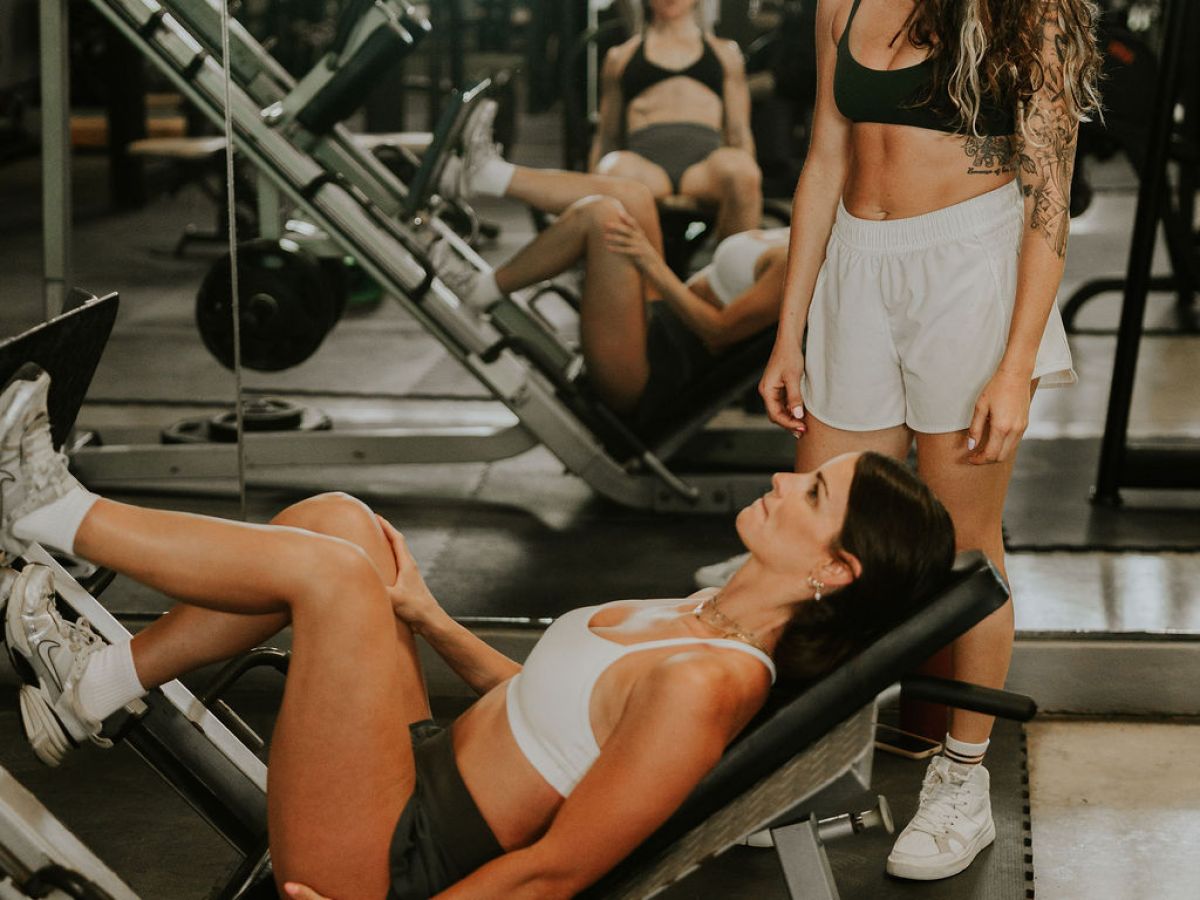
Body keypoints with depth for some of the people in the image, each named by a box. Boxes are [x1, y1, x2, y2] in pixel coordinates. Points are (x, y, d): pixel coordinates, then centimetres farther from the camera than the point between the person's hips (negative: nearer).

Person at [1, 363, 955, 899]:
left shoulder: (700, 687, -25)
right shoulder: (714, 621, 4)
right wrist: (426, 617, 12)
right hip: (426, 768, 9)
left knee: (333, 568, -18)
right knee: (336, 518, 2)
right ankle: (92, 689, 13)